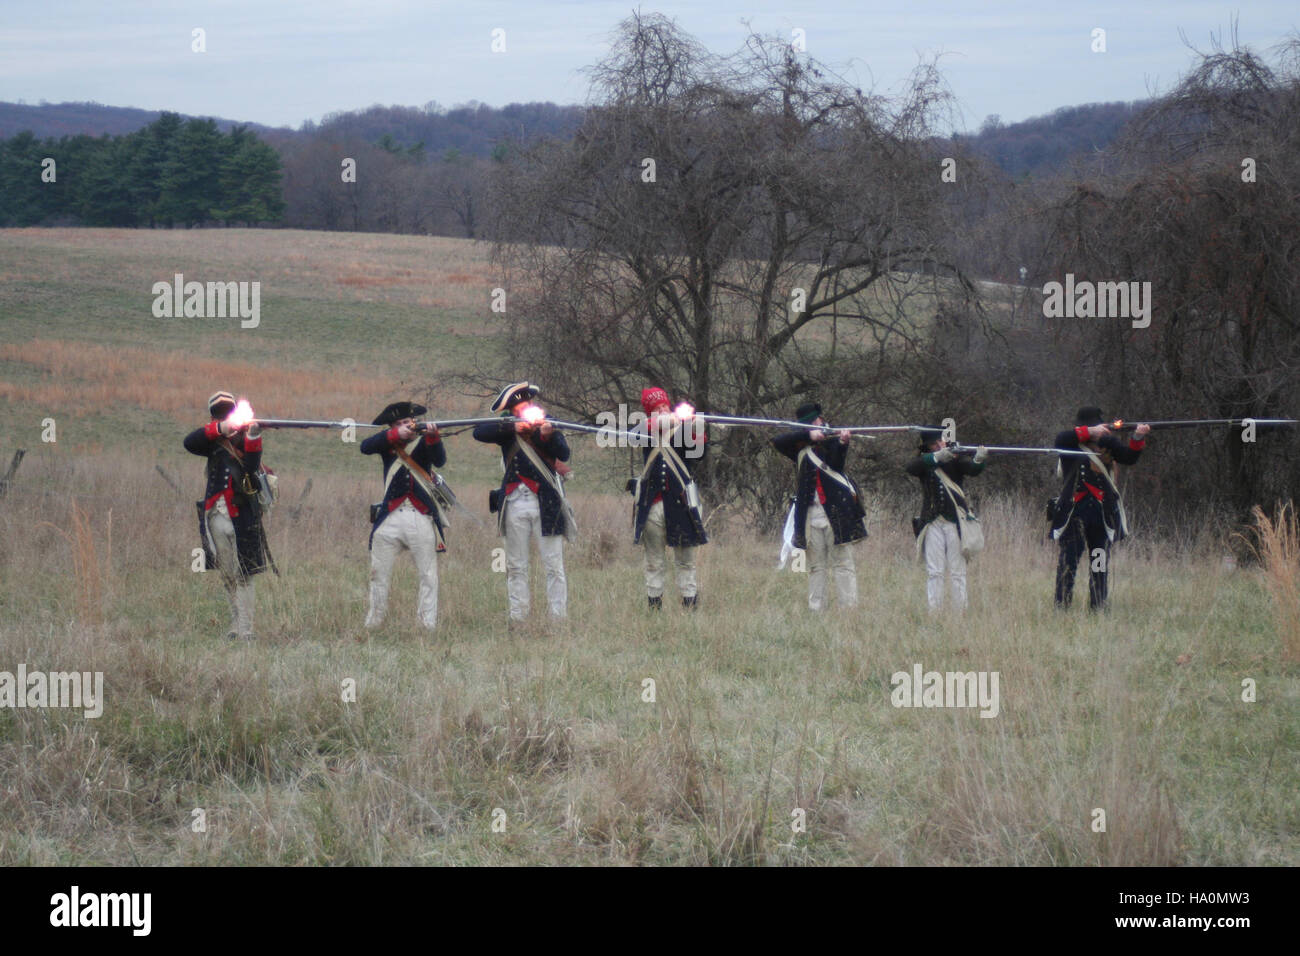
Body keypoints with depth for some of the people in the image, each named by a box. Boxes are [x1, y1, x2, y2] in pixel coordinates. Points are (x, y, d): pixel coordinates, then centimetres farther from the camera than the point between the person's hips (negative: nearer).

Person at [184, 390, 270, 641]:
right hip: (217, 514, 3)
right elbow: (190, 443, -9)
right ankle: (236, 624, 18)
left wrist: (252, 437, -27)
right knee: (228, 575, 9)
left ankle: (245, 629, -7)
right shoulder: (214, 441, 11)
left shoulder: (245, 439, 4)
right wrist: (219, 429, -22)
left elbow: (252, 467, -14)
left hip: (243, 514, -3)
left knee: (244, 574, -6)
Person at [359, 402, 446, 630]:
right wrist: (396, 435, -20)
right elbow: (366, 447, -9)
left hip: (421, 519, -1)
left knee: (429, 576, -2)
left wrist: (433, 437, -29)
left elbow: (439, 461, -11)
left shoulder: (423, 442, 7)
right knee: (379, 575, 4)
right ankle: (372, 624, 12)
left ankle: (429, 625, 2)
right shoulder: (387, 443, 10)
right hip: (390, 517, 1)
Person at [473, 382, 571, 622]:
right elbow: (479, 432, -8)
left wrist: (548, 436, -25)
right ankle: (517, 618, 10)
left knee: (554, 566, -3)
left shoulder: (547, 424, 6)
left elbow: (563, 453, -7)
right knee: (516, 567, 6)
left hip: (546, 504, -2)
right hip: (515, 503, 2)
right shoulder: (508, 427, 7)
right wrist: (513, 428, -17)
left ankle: (559, 617, -1)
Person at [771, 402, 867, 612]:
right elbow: (777, 442, -5)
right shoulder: (799, 446, 12)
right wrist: (808, 436, -14)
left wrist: (842, 444, -32)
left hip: (836, 512, -3)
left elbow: (836, 464, -12)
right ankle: (815, 608, 8)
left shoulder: (830, 442, 5)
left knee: (843, 562, -5)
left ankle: (849, 607, -7)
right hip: (811, 513, 3)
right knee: (816, 566, 6)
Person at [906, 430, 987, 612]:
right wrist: (936, 457, -34)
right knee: (934, 571, 1)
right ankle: (934, 612, 2)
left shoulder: (955, 460, 3)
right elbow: (911, 468, -18)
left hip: (955, 522, 0)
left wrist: (978, 460, -39)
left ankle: (961, 611, 4)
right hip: (933, 524, 1)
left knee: (958, 571, 2)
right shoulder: (924, 462, 4)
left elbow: (972, 470, -14)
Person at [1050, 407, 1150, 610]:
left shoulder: (1107, 442, 10)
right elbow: (1061, 439, -22)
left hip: (1102, 512, 4)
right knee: (1069, 558, -7)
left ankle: (1098, 608, 15)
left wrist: (1137, 438, -15)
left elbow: (1129, 457, 3)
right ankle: (1061, 607, -5)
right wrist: (1089, 433, -28)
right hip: (1074, 510, -4)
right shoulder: (1071, 443, -1)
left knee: (1100, 563, 9)